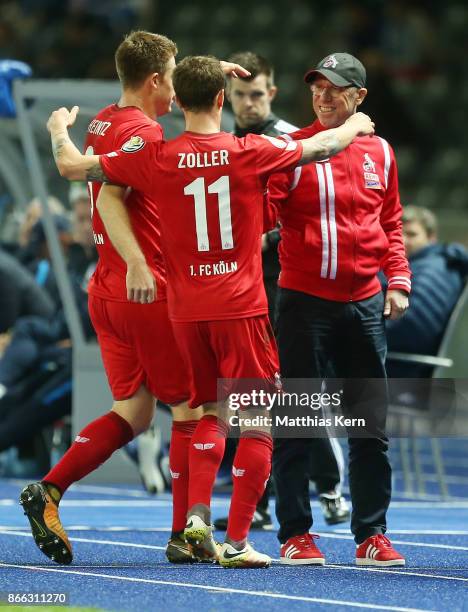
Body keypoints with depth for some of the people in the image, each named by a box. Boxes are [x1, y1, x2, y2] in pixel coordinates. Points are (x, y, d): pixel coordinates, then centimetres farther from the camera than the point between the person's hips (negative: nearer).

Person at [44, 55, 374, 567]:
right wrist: (354, 126, 30)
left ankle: (197, 516, 4)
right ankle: (236, 541, -4)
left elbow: (71, 166, 4)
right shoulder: (251, 153, -7)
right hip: (241, 308, -3)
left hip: (186, 310, 4)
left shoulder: (154, 158, -4)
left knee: (211, 412, 20)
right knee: (259, 422, 2)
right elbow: (323, 146, 8)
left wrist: (59, 129, 25)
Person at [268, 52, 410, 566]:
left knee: (371, 426, 4)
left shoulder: (380, 153, 10)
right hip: (305, 305, -3)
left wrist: (398, 279, 6)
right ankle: (295, 534, 6)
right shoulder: (292, 149, -2)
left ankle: (371, 535, 11)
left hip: (365, 306, 3)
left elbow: (390, 224, 16)